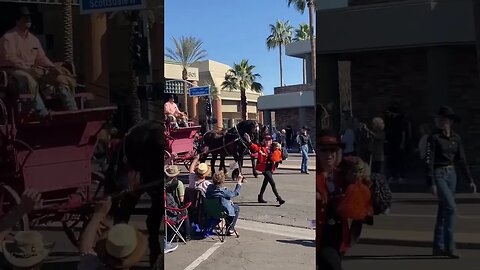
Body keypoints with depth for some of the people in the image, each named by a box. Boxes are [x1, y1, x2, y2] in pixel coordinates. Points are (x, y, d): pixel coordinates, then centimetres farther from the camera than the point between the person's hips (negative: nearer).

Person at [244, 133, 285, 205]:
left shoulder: (272, 148, 7)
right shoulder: (260, 147, -6)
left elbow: (278, 155, 14)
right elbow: (254, 147, -24)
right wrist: (249, 142, -41)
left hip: (270, 168, 6)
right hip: (265, 168, -6)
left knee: (265, 182, 17)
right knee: (273, 183, -11)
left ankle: (260, 197, 32)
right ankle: (279, 198, -5)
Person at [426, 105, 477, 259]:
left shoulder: (456, 138, 7)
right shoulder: (434, 138, -10)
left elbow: (462, 160, 12)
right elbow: (429, 161, -14)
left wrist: (470, 180, 10)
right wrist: (431, 183, -19)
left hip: (452, 174, 6)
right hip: (439, 175, -6)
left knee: (444, 211, 10)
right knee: (451, 208, -14)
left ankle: (438, 247, 19)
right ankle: (449, 246, -8)